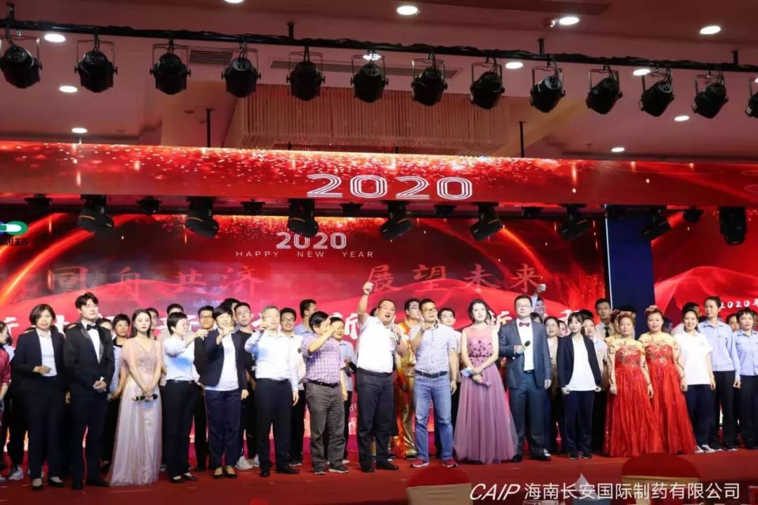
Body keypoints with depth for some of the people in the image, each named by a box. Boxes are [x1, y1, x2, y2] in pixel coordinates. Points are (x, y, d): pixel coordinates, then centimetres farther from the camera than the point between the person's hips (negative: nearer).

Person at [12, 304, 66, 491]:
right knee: (36, 432, 4)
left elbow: (64, 364, 9)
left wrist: (67, 389, 3)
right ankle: (36, 475, 10)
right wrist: (36, 369, -18)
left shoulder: (59, 337, 8)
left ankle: (54, 473, 13)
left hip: (56, 388, 2)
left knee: (54, 431, 6)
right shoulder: (25, 338, 1)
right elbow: (17, 365, -2)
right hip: (35, 390, -2)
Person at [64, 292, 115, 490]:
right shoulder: (72, 333, -1)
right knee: (78, 434, 2)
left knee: (97, 434, 7)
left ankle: (93, 474, 14)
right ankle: (77, 476, 9)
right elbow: (70, 364, -9)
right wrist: (91, 383, -13)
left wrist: (105, 381, -7)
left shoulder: (105, 333, 14)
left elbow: (110, 361, 10)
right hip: (81, 390, -4)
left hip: (101, 390, 4)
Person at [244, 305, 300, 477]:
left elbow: (292, 366, 16)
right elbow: (248, 347, -21)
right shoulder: (260, 338, 2)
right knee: (264, 426, 0)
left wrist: (295, 388, 11)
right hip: (265, 384, -4)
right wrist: (260, 330, -36)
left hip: (284, 385, 4)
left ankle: (283, 463, 15)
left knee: (283, 426, 7)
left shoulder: (288, 340, 15)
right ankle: (265, 465, 7)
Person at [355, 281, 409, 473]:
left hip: (386, 378, 6)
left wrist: (398, 338, -6)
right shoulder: (369, 323, 2)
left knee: (385, 422, 9)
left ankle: (382, 459, 17)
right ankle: (365, 461, 2)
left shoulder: (395, 330, 17)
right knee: (366, 421, -3)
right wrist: (366, 293, -33)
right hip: (367, 377, -5)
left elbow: (404, 353, 11)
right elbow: (361, 311, -19)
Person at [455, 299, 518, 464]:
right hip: (471, 374, 0)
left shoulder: (492, 330, 10)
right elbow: (464, 355, -1)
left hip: (489, 372, 1)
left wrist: (480, 368, -13)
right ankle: (473, 452, 2)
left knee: (491, 412, -1)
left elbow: (495, 355, 1)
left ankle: (492, 451, 5)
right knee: (473, 412, -2)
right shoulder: (466, 331, 8)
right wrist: (473, 372, -16)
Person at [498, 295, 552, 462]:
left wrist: (548, 375, 3)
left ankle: (537, 449, 11)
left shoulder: (540, 328, 10)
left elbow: (545, 353, 8)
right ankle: (517, 450, 8)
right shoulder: (506, 329, 4)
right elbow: (499, 349, 0)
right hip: (516, 377, -2)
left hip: (536, 376, 2)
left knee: (537, 415, 4)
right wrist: (513, 349, -17)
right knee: (517, 415, 2)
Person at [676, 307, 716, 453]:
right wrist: (681, 378, -11)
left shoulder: (702, 338, 15)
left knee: (704, 411, 2)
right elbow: (677, 360, -3)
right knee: (690, 412, -3)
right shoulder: (678, 337, 2)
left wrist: (711, 377, 8)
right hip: (687, 381, -4)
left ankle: (703, 441, 9)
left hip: (704, 380, 4)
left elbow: (707, 359, 15)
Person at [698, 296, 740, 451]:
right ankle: (713, 442, 8)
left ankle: (730, 442, 8)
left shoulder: (726, 328, 11)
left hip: (727, 371, 2)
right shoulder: (700, 328, 5)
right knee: (712, 409, 1)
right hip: (709, 373, -2)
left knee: (729, 408, 1)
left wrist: (737, 373, 5)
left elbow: (733, 351, 11)